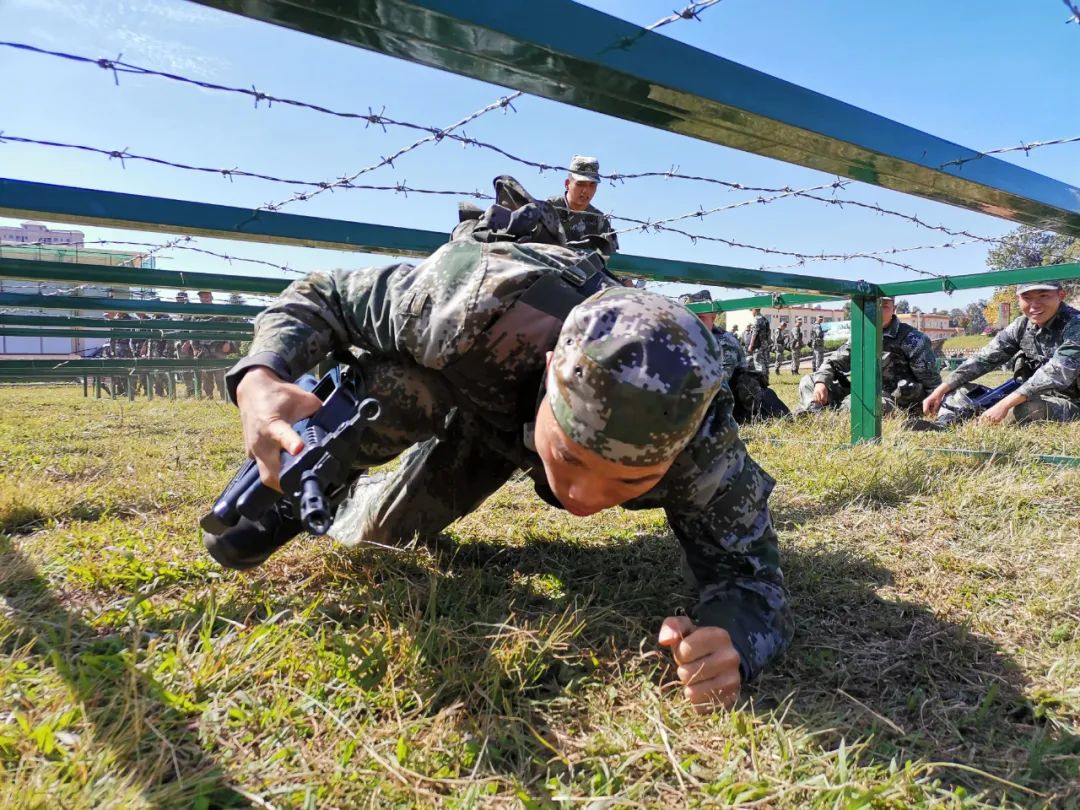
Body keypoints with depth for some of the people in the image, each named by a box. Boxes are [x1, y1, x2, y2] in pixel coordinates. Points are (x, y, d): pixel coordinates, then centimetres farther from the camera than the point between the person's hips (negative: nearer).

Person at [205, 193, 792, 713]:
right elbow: (322, 296, -28)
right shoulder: (479, 308, -45)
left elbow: (750, 575, -29)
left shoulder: (699, 444, -41)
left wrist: (730, 644, -53)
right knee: (384, 385, -36)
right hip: (474, 395, -1)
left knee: (373, 533, 0)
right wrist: (261, 379, -49)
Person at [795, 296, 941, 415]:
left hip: (894, 400, -7)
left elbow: (930, 378, -9)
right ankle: (817, 414, -26)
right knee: (808, 382, 0)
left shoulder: (910, 338, -9)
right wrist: (821, 381, -10)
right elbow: (834, 362, 9)